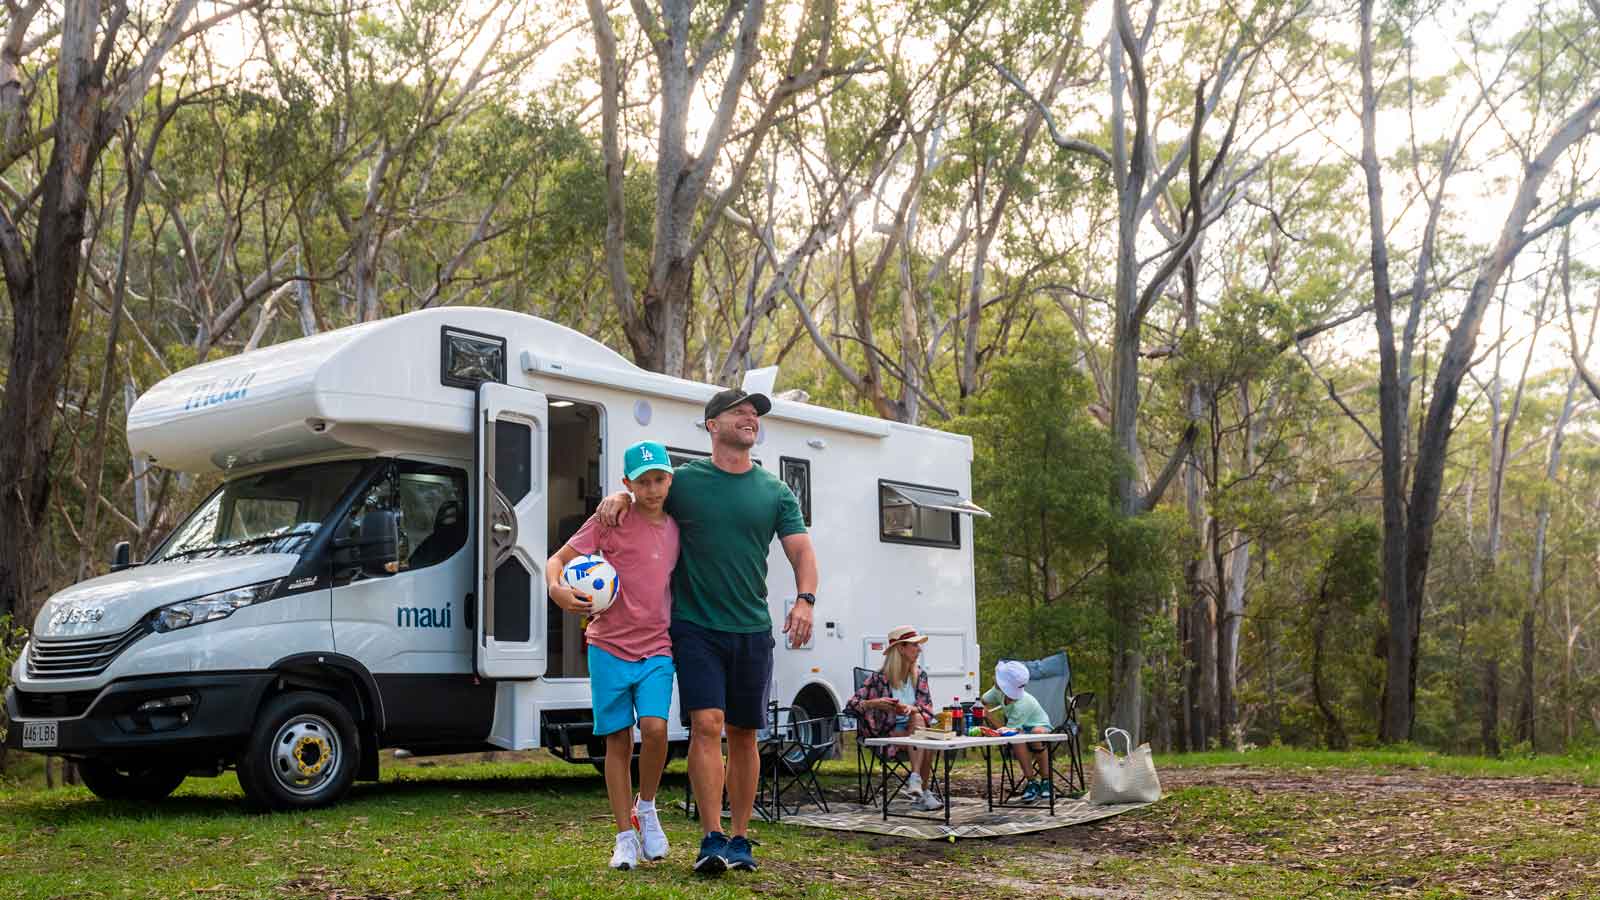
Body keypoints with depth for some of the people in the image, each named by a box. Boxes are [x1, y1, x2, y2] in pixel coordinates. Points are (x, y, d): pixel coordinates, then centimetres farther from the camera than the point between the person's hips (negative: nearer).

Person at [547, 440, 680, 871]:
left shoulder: (675, 529, 7)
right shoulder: (611, 520, -5)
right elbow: (558, 559, -5)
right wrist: (556, 588, -25)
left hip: (657, 649, 2)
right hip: (610, 646, -2)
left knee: (654, 728, -18)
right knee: (617, 741, 3)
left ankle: (646, 807, 9)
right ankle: (625, 836, 15)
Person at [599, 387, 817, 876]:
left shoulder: (776, 492, 8)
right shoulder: (683, 481, 2)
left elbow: (801, 551, 4)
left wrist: (804, 599, -13)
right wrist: (619, 497, -6)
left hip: (752, 631, 3)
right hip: (696, 627, -2)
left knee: (743, 735, 8)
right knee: (707, 724, -14)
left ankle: (739, 838, 17)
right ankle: (711, 839, -11)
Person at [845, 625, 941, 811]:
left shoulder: (919, 675, 8)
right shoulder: (880, 678, -7)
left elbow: (927, 709, 2)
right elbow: (850, 706, -8)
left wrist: (911, 709, -21)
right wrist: (876, 703, -26)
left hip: (913, 727, 4)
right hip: (886, 732, -4)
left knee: (917, 717, -32)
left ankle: (916, 779, -37)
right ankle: (923, 791, -30)